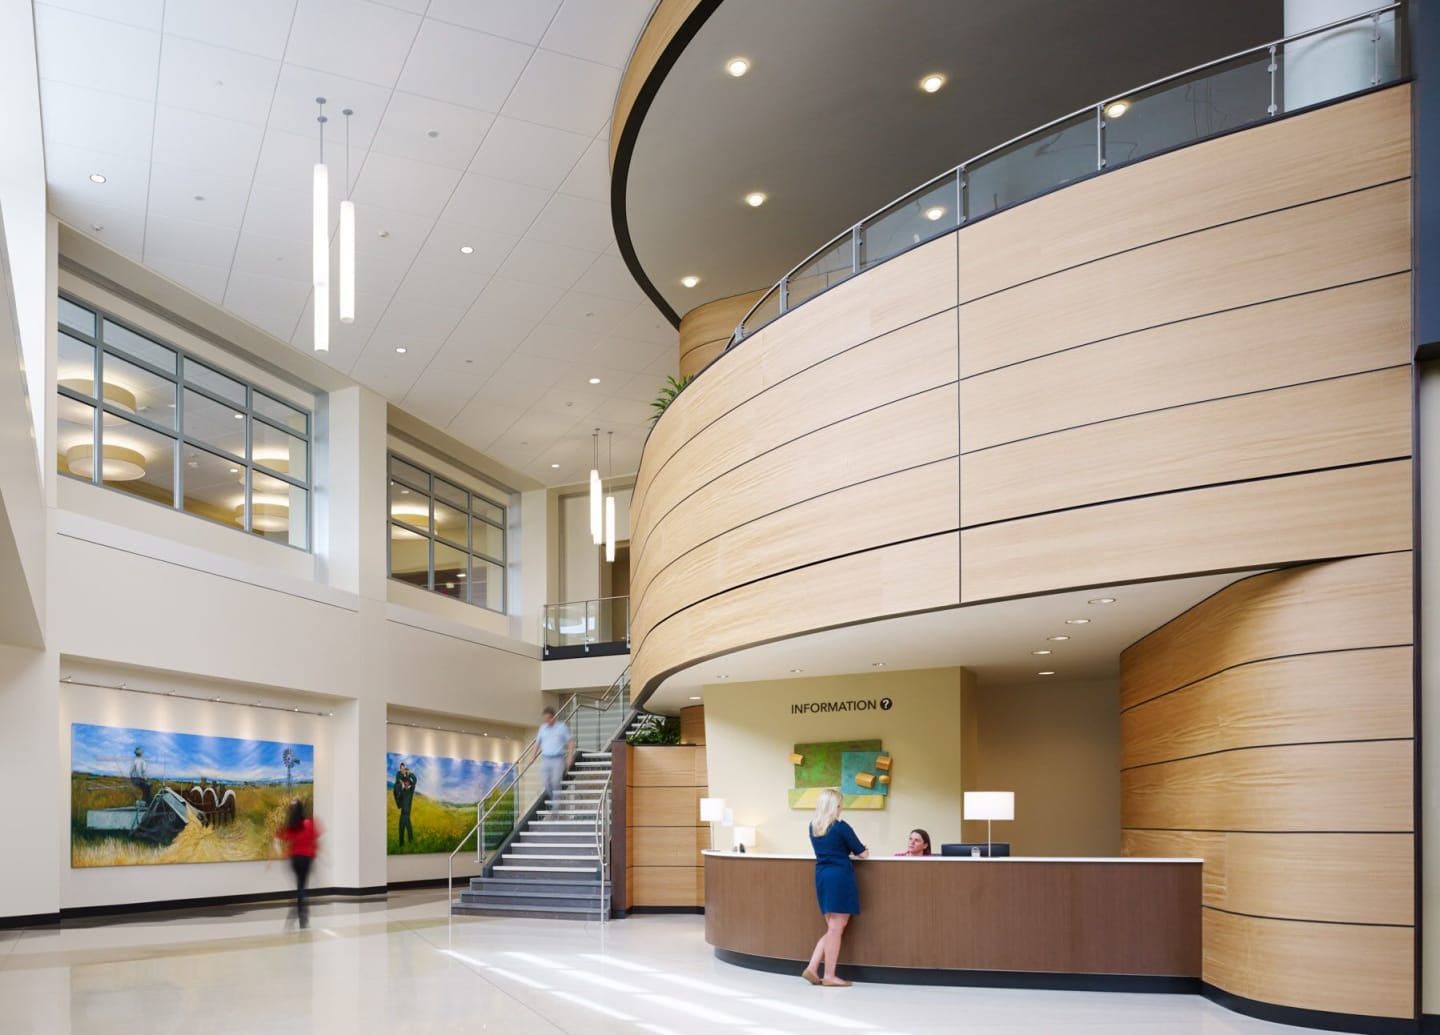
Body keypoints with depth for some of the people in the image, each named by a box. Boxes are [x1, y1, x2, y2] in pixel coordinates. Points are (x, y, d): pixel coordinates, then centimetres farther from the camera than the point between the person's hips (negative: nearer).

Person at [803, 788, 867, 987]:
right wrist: (865, 851, 16)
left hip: (822, 876, 7)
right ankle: (829, 976, 4)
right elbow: (862, 854, -4)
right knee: (836, 929, 0)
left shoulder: (813, 827, 7)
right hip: (840, 876, -7)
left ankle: (812, 968, 8)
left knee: (832, 929, 15)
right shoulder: (841, 827, -12)